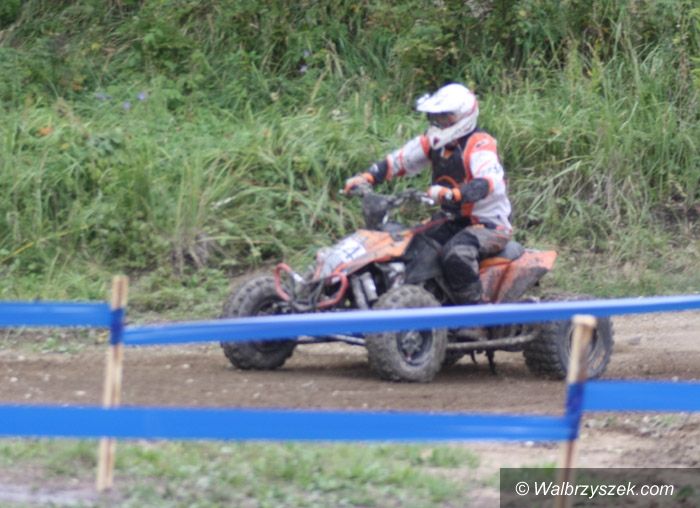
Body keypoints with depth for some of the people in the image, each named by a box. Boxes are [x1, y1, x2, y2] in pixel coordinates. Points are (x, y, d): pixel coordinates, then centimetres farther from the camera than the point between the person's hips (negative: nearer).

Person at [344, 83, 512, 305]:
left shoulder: (479, 145, -20)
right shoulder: (434, 142, 4)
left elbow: (491, 183, -38)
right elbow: (398, 160, 7)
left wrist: (452, 194, -52)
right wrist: (365, 178, -11)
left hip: (490, 224, -9)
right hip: (457, 223, 9)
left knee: (456, 252, -36)